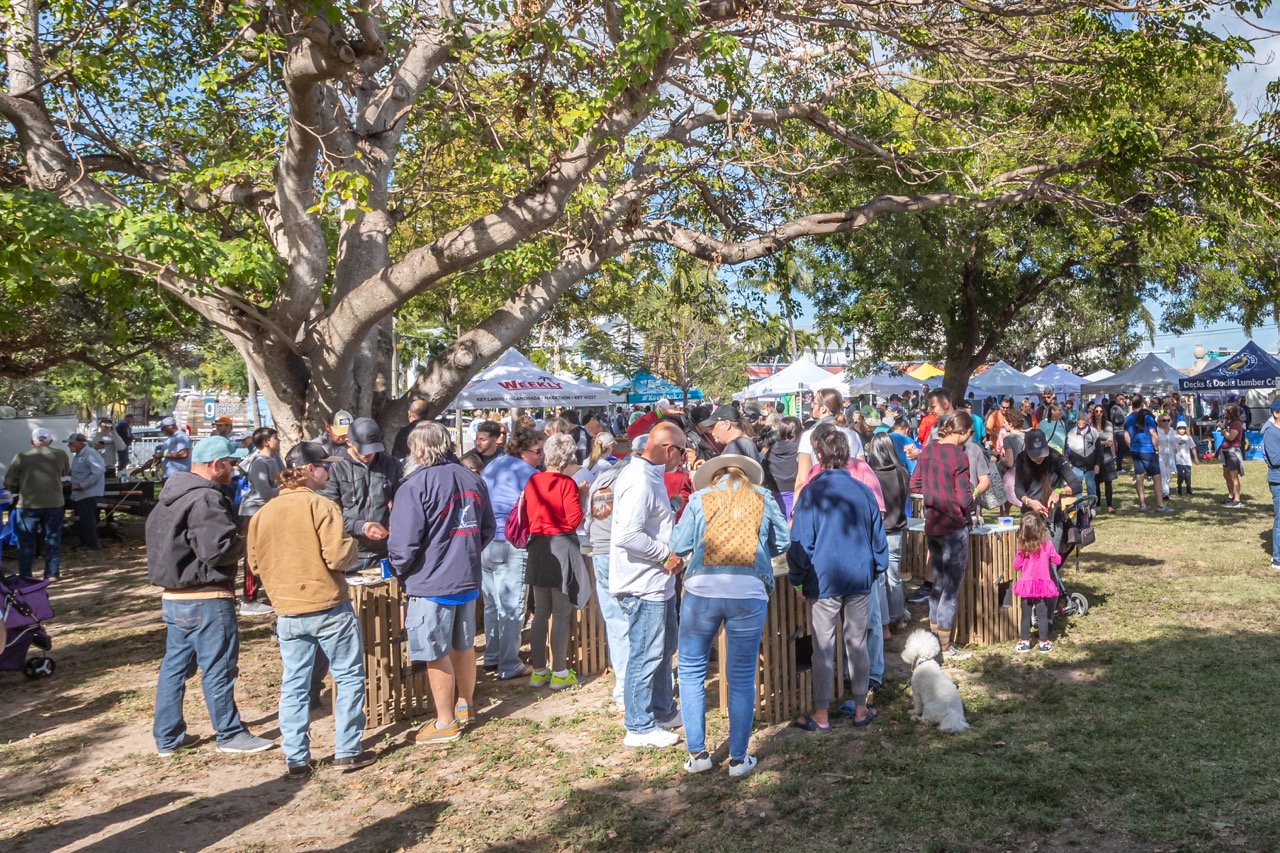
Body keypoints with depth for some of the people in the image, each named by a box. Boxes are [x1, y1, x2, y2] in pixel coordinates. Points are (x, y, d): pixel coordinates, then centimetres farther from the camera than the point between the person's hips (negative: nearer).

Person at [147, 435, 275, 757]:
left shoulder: (171, 495, 11)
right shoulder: (206, 500, -20)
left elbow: (160, 539, 19)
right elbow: (219, 549, -27)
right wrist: (243, 543, -7)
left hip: (173, 596, 10)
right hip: (206, 600, -9)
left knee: (174, 666, 16)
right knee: (218, 669, 2)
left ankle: (167, 737, 26)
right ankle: (230, 735, 14)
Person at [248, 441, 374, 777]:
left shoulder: (263, 512, 4)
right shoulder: (321, 506, -15)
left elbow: (256, 561, 11)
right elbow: (339, 557, -20)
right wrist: (352, 542, 0)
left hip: (287, 613, 5)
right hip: (329, 608, -5)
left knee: (293, 686, 12)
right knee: (348, 677, 10)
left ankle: (296, 759, 16)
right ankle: (347, 752, 12)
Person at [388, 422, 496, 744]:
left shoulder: (416, 485, -17)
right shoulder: (472, 479, 4)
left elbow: (404, 543, -19)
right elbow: (487, 530, 13)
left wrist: (400, 571, 0)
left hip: (430, 583, -7)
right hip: (468, 579, 7)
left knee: (436, 654, 5)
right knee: (464, 645, 20)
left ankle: (445, 723, 14)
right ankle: (465, 706, 36)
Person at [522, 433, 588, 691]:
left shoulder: (533, 480, 3)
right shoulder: (566, 483, -12)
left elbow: (527, 515, 8)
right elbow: (575, 519, -15)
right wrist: (581, 500, 2)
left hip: (537, 546, 5)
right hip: (562, 546, -5)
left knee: (540, 611, 13)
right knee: (561, 613, 2)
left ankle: (538, 670, 19)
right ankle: (559, 673, 7)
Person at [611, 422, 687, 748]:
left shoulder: (650, 475, 12)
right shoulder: (640, 481, -22)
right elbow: (627, 536, -30)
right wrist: (666, 555, -20)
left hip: (658, 582, 11)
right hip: (644, 585, -11)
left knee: (664, 649, 22)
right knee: (646, 656, 0)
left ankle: (663, 711, 36)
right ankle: (639, 727, 12)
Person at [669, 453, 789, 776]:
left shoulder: (700, 498, 9)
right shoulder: (763, 499, 12)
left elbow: (678, 546, 6)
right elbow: (782, 544, 16)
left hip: (702, 589, -1)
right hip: (749, 593, 1)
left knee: (691, 671, 13)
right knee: (742, 678, 10)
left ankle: (697, 753, 15)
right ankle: (738, 758, 16)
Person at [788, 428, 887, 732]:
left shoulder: (811, 493, -9)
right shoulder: (863, 491, 2)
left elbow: (801, 541, -8)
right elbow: (878, 536, 8)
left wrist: (797, 578, 2)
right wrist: (876, 569, 19)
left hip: (824, 579, -3)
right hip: (860, 578, 4)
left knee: (824, 648, 3)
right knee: (857, 643, 12)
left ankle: (821, 715, 10)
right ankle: (860, 709, 20)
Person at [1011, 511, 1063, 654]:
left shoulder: (1022, 548, -9)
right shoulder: (1047, 545, -9)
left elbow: (1016, 566, -1)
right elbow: (1057, 561, 3)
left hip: (1026, 584, 0)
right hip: (1043, 585, 0)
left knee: (1026, 615, 10)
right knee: (1043, 615, 8)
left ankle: (1024, 642, 16)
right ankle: (1044, 643, 14)